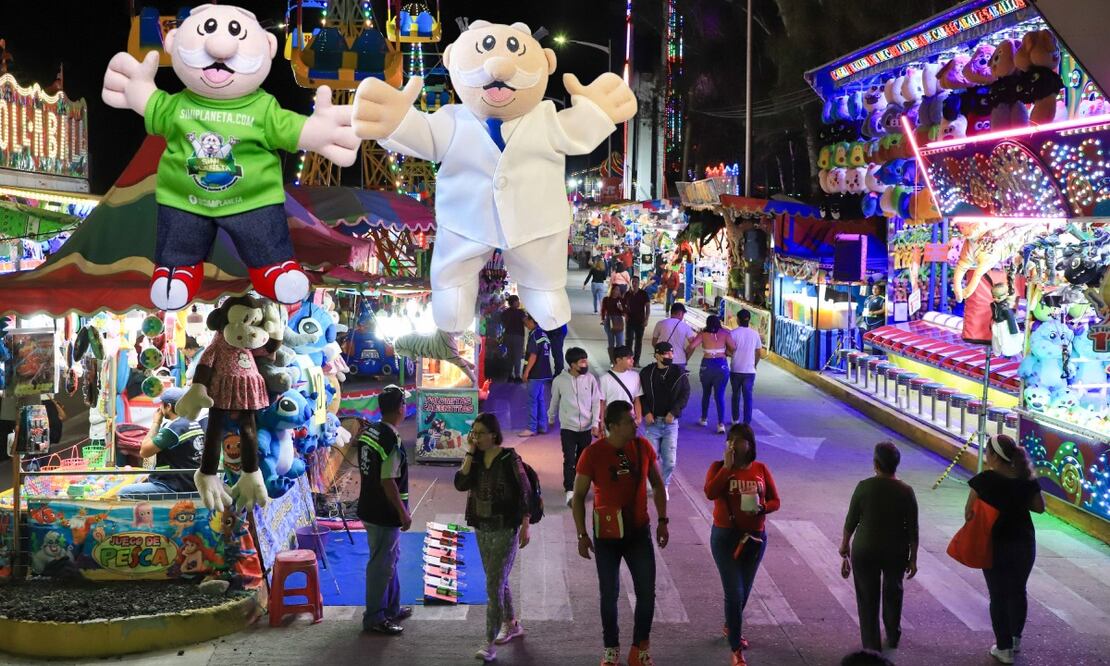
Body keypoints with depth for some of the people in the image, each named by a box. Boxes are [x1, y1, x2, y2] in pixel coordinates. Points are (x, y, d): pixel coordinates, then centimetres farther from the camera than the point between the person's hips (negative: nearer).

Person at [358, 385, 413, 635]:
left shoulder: (368, 432, 5)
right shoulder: (392, 441, -23)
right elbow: (388, 482, -24)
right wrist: (403, 513, -15)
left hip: (370, 508, 9)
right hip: (384, 514, -9)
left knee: (390, 558, 21)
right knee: (381, 565, 1)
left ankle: (392, 608, 33)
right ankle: (374, 618, 9)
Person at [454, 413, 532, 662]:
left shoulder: (509, 459, -13)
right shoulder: (474, 458, 1)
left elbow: (525, 493, -8)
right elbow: (461, 484, -14)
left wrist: (525, 526, -8)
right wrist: (470, 453, -16)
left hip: (505, 529, -6)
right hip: (482, 529, 6)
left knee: (494, 586, -10)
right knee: (498, 582, 19)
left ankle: (490, 643, -7)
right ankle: (512, 625, 38)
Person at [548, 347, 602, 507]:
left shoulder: (590, 379, -6)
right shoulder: (559, 380, -8)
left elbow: (596, 402, -1)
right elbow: (554, 401, 8)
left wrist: (595, 424, -7)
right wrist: (551, 417, 21)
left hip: (586, 428, 2)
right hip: (568, 427, -2)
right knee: (569, 460, -11)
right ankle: (570, 492, -14)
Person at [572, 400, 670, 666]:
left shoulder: (643, 447, -5)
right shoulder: (593, 453, -14)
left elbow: (657, 484, 8)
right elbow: (578, 496, -6)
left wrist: (662, 521, 4)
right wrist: (582, 535, -9)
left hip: (639, 532, 2)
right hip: (606, 535, -2)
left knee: (646, 593, 4)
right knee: (609, 594, 8)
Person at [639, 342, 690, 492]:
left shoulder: (679, 373, -1)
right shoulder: (646, 373, -1)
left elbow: (685, 395, -1)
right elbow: (640, 395, 4)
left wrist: (673, 412, -11)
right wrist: (646, 412, -10)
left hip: (670, 422, 0)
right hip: (652, 422, 0)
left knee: (670, 460, 0)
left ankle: (664, 485, 23)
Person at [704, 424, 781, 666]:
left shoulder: (761, 469, 0)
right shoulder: (719, 467, -6)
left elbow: (775, 501, 3)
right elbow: (710, 493, -23)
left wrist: (761, 508, -18)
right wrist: (727, 466, -24)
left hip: (755, 537, 3)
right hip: (725, 536, -3)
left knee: (745, 590, 19)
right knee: (734, 592, -9)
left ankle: (730, 626, 47)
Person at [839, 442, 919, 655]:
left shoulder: (864, 487, -13)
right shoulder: (906, 491, -10)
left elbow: (851, 520, -5)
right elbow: (912, 530, -6)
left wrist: (844, 544, 11)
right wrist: (913, 559, 5)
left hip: (865, 551, -2)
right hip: (896, 552, 2)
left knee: (868, 597, 10)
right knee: (893, 592, 25)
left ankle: (871, 645, 13)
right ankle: (893, 637, 40)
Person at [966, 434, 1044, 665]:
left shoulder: (984, 480, -17)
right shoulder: (1027, 480, -6)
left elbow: (969, 513, -12)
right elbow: (1040, 507, 6)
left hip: (995, 544, -3)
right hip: (1024, 543, 4)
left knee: (998, 596, 8)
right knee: (1018, 591, 21)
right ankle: (1015, 639, 35)